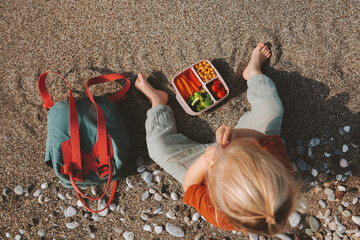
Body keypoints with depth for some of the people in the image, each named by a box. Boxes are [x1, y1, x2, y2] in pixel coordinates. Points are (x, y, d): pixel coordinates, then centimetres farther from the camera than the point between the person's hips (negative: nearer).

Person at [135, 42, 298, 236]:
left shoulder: (218, 215, -46)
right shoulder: (282, 173, -42)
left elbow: (189, 184, -27)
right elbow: (266, 137, -27)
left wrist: (203, 163, -47)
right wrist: (237, 134, -48)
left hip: (208, 166, -2)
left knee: (159, 143, -7)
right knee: (270, 107, 2)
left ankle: (157, 99, 28)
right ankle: (253, 70, 37)